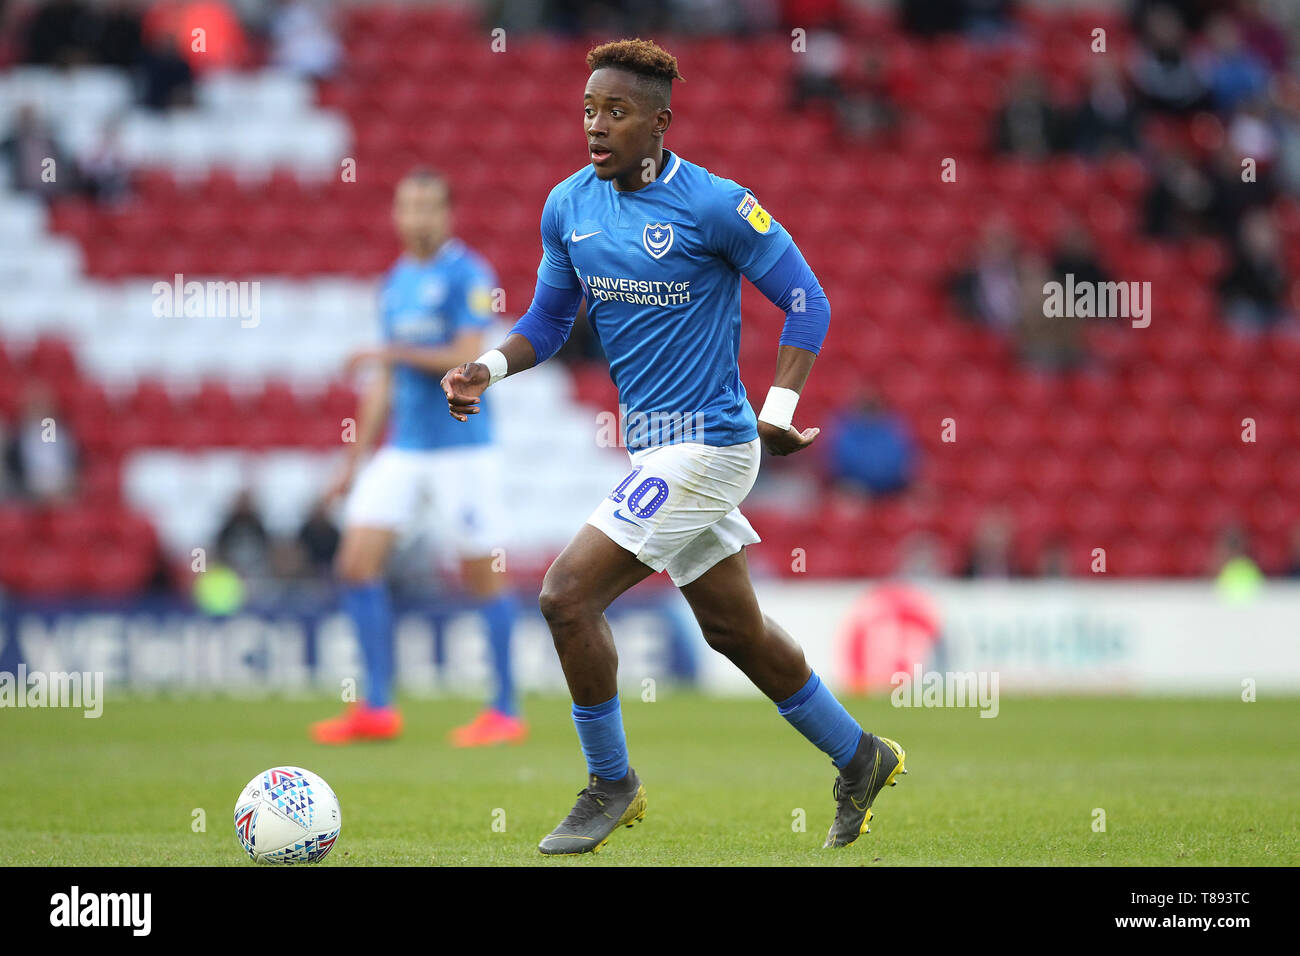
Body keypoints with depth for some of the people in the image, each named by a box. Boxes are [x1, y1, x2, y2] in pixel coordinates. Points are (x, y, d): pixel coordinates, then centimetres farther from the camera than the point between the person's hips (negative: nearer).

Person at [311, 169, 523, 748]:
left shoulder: (468, 275, -7)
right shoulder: (395, 283, 14)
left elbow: (467, 360, -17)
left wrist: (397, 353, -16)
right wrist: (354, 461, 18)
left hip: (461, 449, -7)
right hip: (402, 450, 7)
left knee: (483, 577, -2)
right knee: (356, 564, -4)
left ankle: (506, 711, 7)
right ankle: (377, 709, 0)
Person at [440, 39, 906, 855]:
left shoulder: (714, 205, -15)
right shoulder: (570, 206, 4)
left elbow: (807, 300, -8)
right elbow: (549, 319, 15)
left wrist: (781, 406, -19)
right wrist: (490, 368, -4)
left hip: (705, 443, -8)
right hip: (654, 445, 8)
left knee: (569, 595, -15)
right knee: (733, 627, 18)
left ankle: (611, 784, 3)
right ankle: (859, 758, 36)